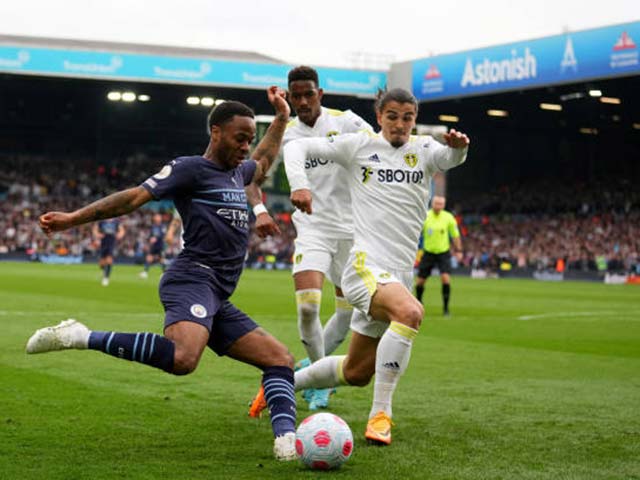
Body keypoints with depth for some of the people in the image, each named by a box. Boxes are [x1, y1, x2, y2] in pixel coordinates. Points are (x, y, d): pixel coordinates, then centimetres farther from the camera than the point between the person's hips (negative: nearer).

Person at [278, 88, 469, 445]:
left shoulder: (423, 150, 8)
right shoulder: (359, 145, 3)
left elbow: (449, 158, -14)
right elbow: (298, 147, 5)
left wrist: (458, 147, -37)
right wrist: (300, 184, -13)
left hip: (400, 273, 5)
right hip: (366, 265, -5)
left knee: (356, 372, 14)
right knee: (410, 312, -36)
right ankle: (381, 414, -29)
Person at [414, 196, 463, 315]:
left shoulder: (448, 218, -6)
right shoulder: (425, 216, -7)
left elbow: (455, 235, 5)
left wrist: (458, 250, 3)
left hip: (444, 252, -1)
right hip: (428, 252, 1)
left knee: (445, 277, -19)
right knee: (420, 280, 4)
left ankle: (446, 306, -9)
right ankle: (418, 302, 30)